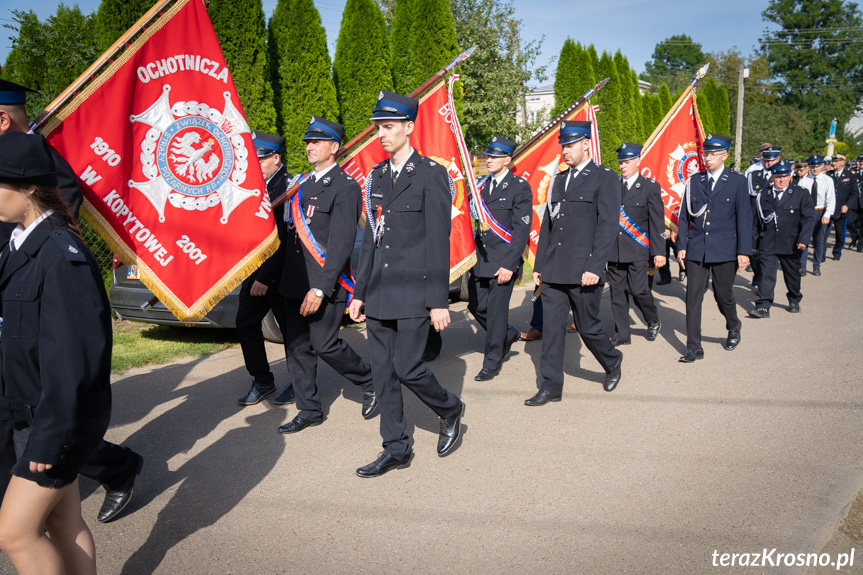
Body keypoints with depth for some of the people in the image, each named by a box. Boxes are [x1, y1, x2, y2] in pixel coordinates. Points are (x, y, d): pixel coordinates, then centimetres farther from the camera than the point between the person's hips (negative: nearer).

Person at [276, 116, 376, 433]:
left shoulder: (345, 188, -11)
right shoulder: (303, 184, 15)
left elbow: (341, 243, -17)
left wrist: (321, 288, -22)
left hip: (324, 285, -8)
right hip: (295, 282, 8)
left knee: (325, 344, -5)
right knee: (298, 346, 10)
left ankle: (370, 382, 20)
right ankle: (309, 410, 22)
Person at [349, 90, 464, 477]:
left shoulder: (431, 175, -6)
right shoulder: (376, 177, 13)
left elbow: (438, 242, -10)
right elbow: (370, 239, 15)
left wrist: (439, 301, -13)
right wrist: (359, 292, 13)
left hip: (414, 291, -6)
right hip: (379, 292, 7)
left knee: (407, 367, -7)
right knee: (382, 372, 8)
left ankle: (450, 410, 24)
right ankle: (396, 449, 20)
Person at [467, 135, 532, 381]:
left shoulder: (520, 187, -8)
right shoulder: (484, 185, 12)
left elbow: (522, 230, -12)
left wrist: (509, 265, -17)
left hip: (503, 261, -7)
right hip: (480, 259, 7)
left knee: (496, 310, -1)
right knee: (476, 306, 11)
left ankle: (492, 363, 12)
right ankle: (508, 334, 36)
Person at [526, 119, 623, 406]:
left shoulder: (605, 178, -2)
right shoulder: (558, 180, 16)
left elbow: (608, 225, -10)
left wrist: (595, 267, -17)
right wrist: (538, 265, 13)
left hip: (583, 270, -5)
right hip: (553, 270, 5)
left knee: (587, 326, 5)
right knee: (552, 327, 4)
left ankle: (612, 362, 33)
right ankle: (551, 385, 11)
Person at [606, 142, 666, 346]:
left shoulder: (650, 187, 0)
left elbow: (657, 221, -2)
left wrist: (659, 251, -9)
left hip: (638, 250, -4)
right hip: (614, 250, 4)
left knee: (638, 290, -9)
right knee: (617, 292, 5)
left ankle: (653, 321, 20)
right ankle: (621, 334, 15)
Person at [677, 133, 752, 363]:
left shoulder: (737, 181, -1)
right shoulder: (694, 181, 6)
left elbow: (744, 218, -2)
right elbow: (684, 216, 9)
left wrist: (744, 251, -7)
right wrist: (681, 246, 3)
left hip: (724, 250, -2)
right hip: (696, 249, 2)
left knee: (723, 295, 9)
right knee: (693, 297, -2)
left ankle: (733, 327, 41)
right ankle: (694, 348, 4)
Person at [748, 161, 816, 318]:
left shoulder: (801, 194, 1)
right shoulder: (763, 195, 7)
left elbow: (809, 218, -5)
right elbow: (759, 221, 11)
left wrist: (803, 239, -17)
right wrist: (755, 243, 11)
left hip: (791, 244, 0)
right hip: (767, 244, 0)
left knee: (792, 275, 14)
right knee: (766, 274, -9)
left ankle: (794, 301, 35)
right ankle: (763, 307, -11)